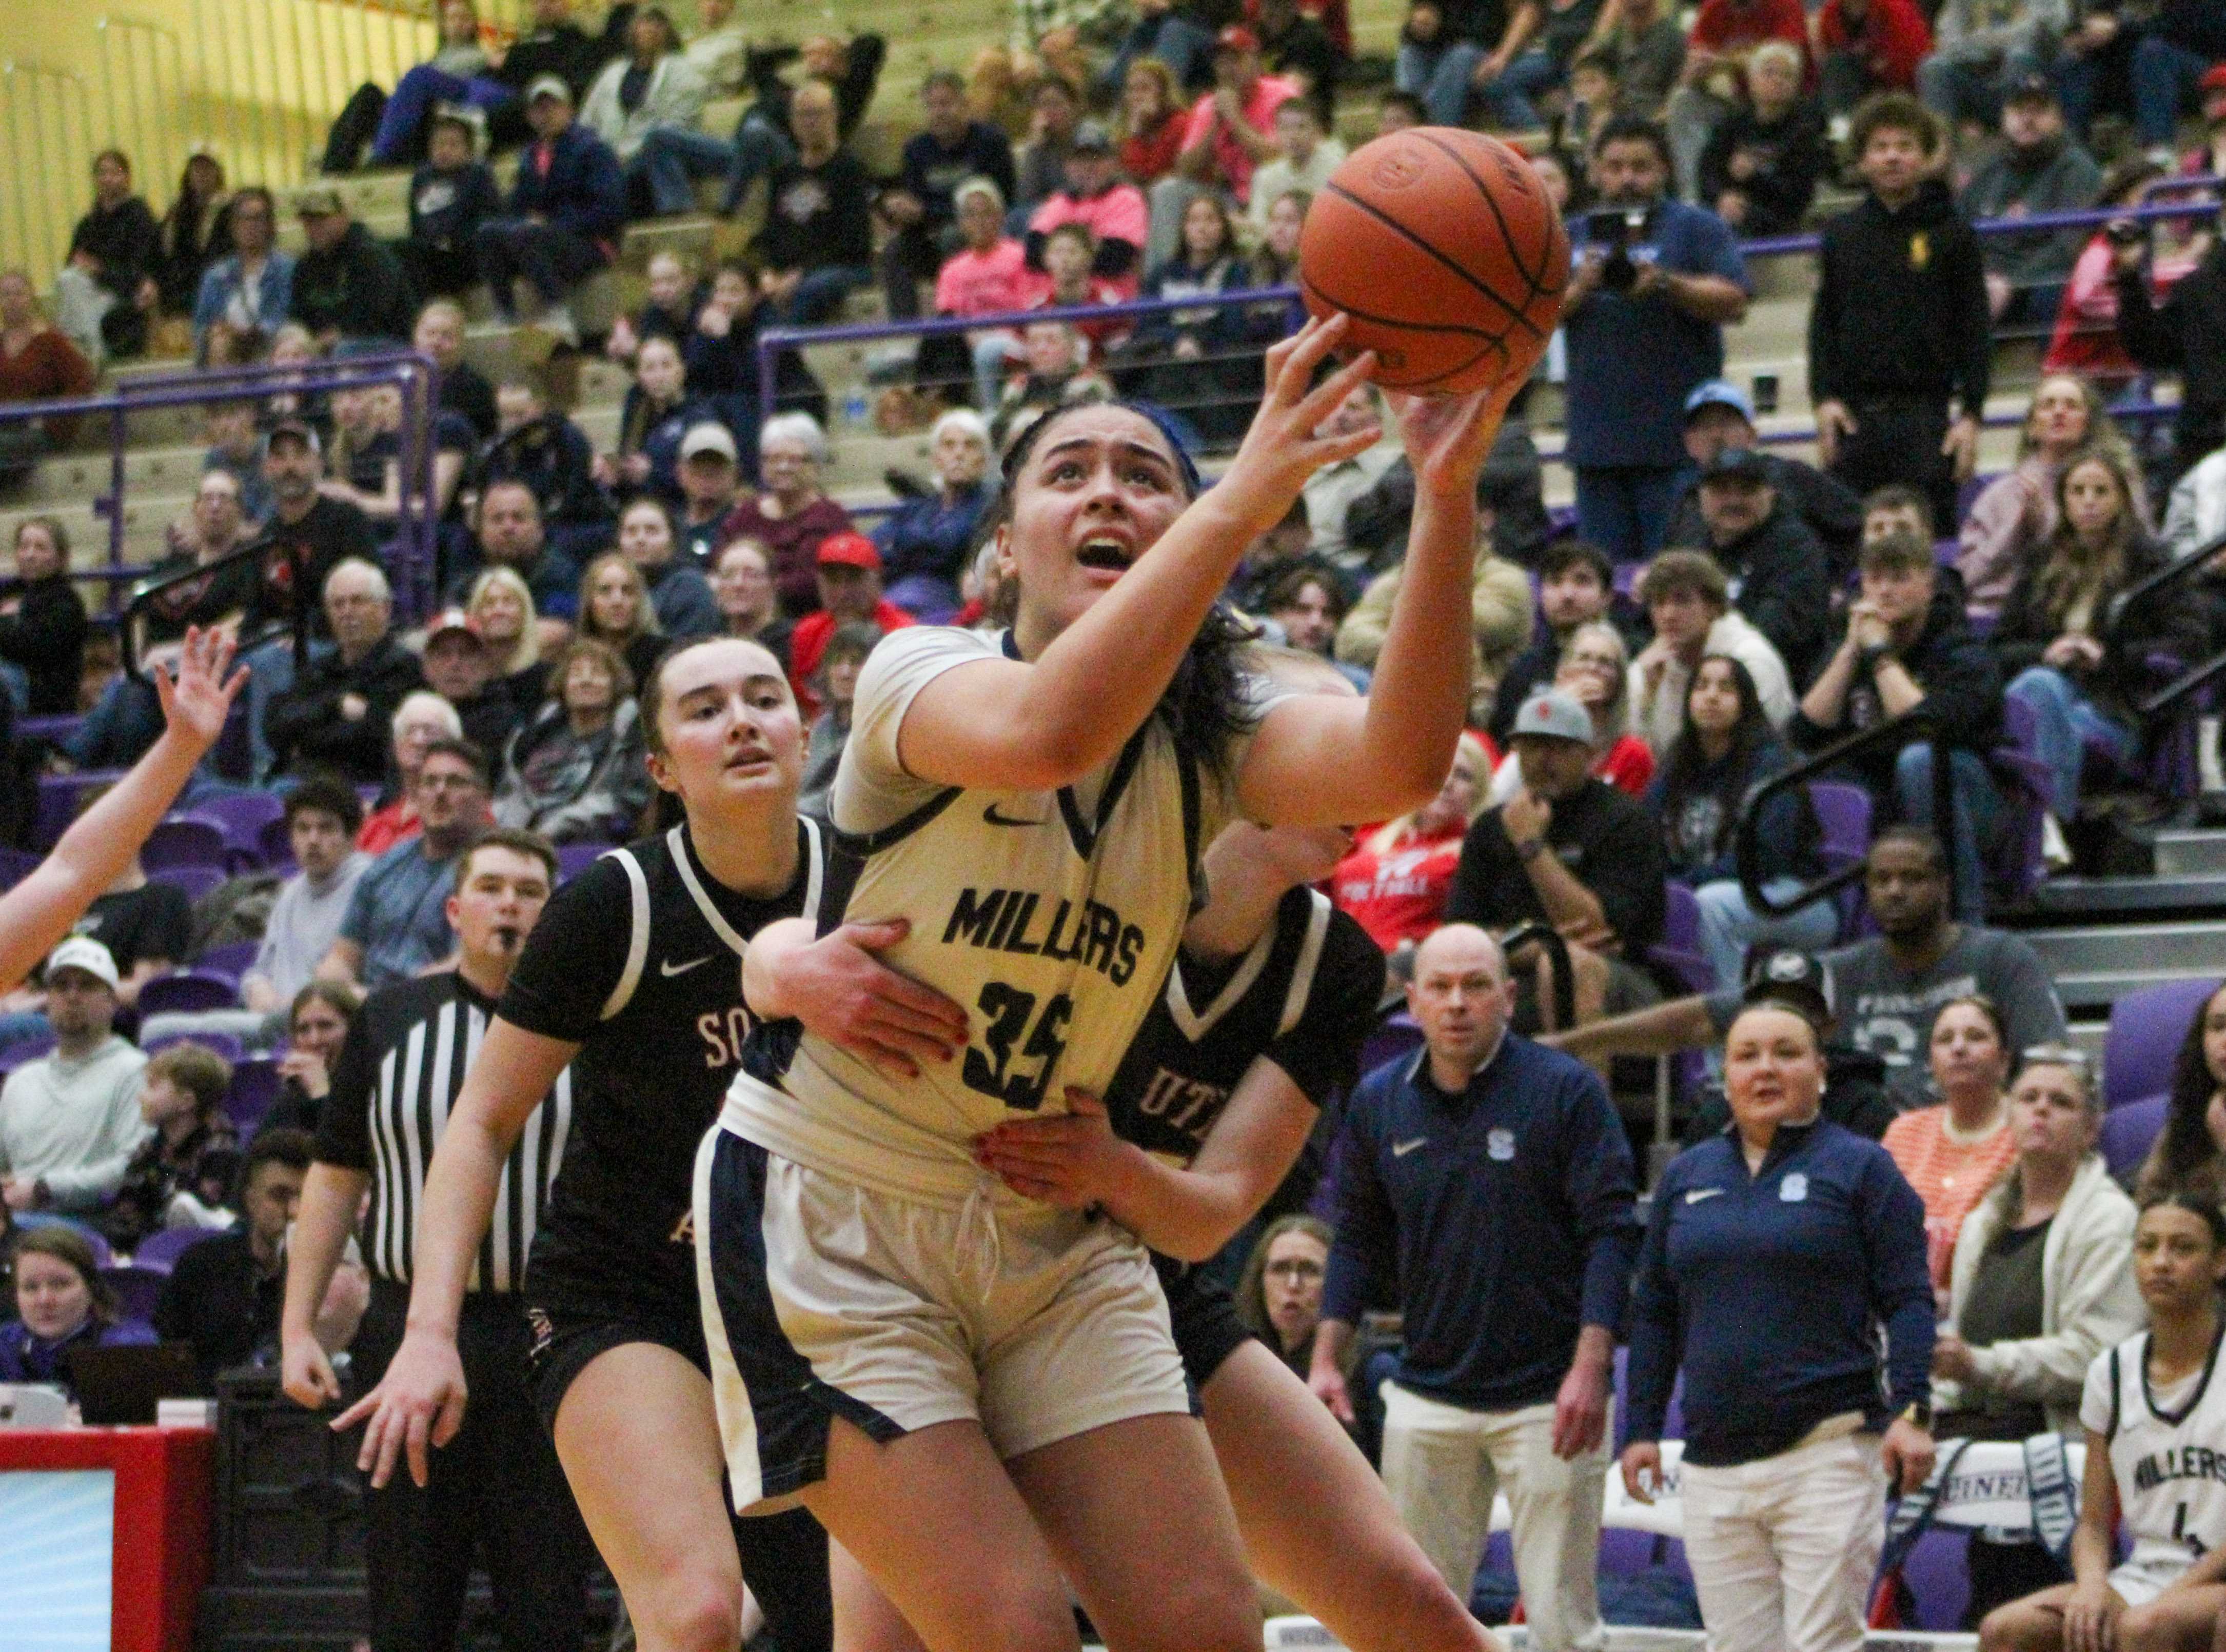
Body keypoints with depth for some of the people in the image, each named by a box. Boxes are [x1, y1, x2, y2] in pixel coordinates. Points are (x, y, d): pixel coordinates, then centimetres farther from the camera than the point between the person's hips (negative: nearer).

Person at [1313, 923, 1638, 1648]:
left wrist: (1591, 1366, -16)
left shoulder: (1566, 1090, -5)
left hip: (1548, 1396, -4)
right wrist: (1327, 1357, 6)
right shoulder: (1378, 1101, 6)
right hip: (1426, 1394, 4)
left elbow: (1611, 1230, -7)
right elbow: (1358, 1238, 15)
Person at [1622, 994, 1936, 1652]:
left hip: (1828, 1454, -4)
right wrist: (1642, 1430, 12)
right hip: (1714, 1465, 4)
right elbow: (1654, 1313, 19)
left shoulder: (1859, 1167, 4)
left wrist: (1910, 1412, -13)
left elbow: (1908, 1302, -1)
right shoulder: (1686, 1176, 16)